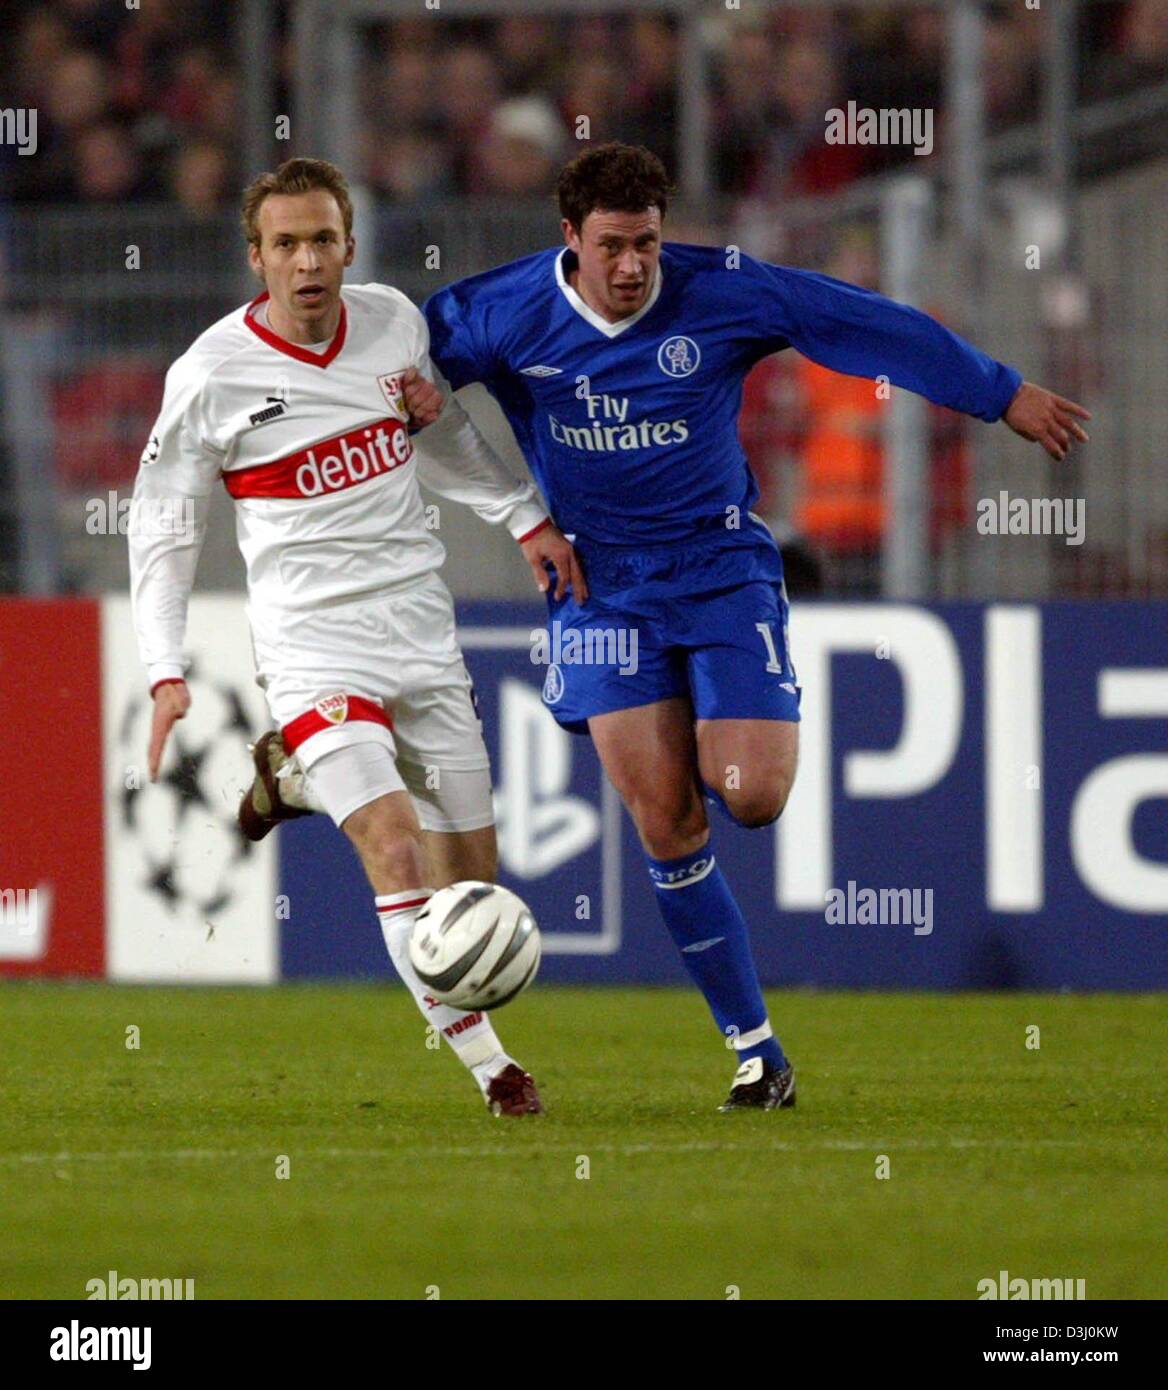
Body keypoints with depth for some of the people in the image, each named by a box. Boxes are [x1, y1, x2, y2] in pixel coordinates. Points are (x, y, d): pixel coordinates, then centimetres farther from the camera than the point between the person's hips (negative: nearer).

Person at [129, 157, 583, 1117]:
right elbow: (160, 525, -2)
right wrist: (167, 672, -8)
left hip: (421, 629, 5)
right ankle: (486, 1062, -15)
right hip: (314, 640, -5)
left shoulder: (395, 320, 1)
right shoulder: (212, 374, -11)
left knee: (471, 871, 8)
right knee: (396, 850, -21)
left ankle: (294, 775, 32)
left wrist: (525, 519, 13)